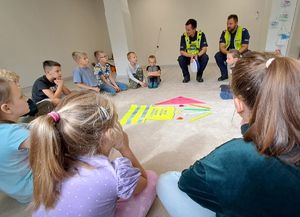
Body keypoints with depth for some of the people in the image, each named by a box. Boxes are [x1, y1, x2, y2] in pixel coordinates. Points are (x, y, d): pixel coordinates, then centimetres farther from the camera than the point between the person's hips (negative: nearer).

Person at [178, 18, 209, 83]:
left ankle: (199, 75, -6)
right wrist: (191, 56, -35)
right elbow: (182, 51, -18)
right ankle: (186, 76, -5)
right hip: (188, 57, 1)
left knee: (205, 57, -30)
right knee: (180, 58, -28)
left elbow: (204, 49, -19)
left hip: (198, 57, 0)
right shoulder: (184, 36, -12)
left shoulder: (201, 34, -12)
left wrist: (197, 55, -38)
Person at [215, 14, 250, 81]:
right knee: (218, 56, -22)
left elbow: (245, 47, -17)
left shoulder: (243, 31, -13)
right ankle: (225, 74, -2)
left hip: (240, 54, -2)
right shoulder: (224, 32, -4)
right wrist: (228, 53, -32)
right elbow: (221, 47, -12)